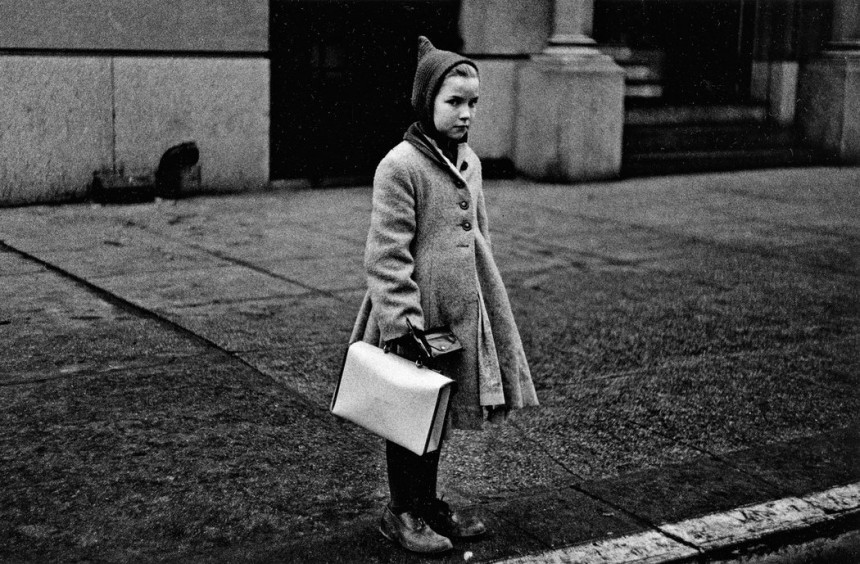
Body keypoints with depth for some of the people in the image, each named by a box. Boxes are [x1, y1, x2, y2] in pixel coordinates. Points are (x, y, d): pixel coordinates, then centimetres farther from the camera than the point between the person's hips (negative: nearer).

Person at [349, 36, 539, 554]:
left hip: (460, 314, 8)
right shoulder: (400, 166, -17)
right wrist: (403, 325, -22)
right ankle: (402, 512, 21)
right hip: (417, 316, -8)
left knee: (438, 411, 18)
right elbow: (388, 255, -19)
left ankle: (428, 503, 32)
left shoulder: (468, 161, 8)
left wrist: (484, 306, 19)